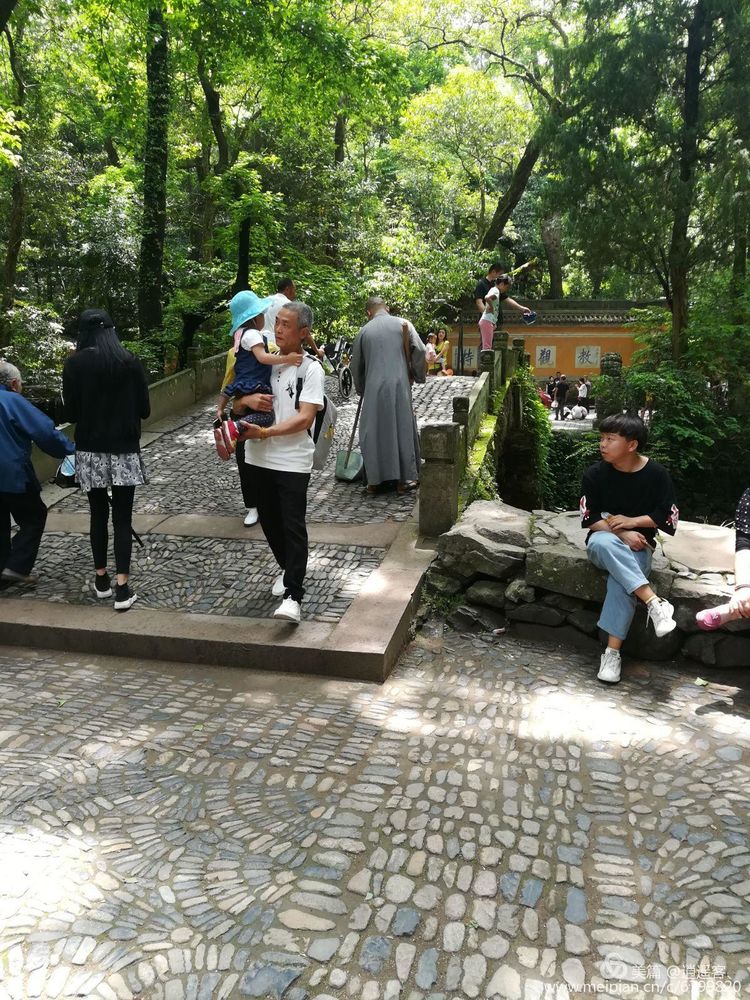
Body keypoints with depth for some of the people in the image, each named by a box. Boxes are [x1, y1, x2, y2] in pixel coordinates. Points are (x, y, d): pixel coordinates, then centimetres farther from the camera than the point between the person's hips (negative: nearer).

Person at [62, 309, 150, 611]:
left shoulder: (75, 364, -4)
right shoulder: (131, 363, -4)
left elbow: (70, 414, -3)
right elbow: (144, 410, 0)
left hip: (90, 451, 1)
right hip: (125, 450, -1)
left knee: (98, 514, 15)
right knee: (122, 517, 3)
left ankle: (102, 580, 24)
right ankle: (122, 588, -2)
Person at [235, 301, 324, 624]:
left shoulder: (311, 369, -7)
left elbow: (305, 418, -16)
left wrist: (264, 432, -25)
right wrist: (248, 400, -12)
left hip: (292, 461, -5)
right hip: (259, 457, 5)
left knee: (293, 526, -6)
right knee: (269, 520, 17)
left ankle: (293, 596, -6)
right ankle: (287, 569, 39)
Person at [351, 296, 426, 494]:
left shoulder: (364, 331, 10)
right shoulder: (402, 324, 6)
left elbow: (356, 365, 16)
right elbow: (419, 351, -2)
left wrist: (361, 389, 30)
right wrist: (418, 376, 13)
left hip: (374, 389, 1)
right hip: (399, 386, -1)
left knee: (373, 432, 8)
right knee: (403, 429, 6)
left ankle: (375, 480, 8)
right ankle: (405, 479, 8)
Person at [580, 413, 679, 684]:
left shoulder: (656, 474, -6)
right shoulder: (595, 474, -5)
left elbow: (669, 517, -2)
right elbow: (589, 518, -4)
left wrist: (632, 522, -13)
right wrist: (621, 533, -17)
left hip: (638, 545, -1)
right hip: (605, 542, 1)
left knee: (621, 580, -33)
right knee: (601, 542, -37)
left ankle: (612, 651, -27)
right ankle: (654, 602, -38)